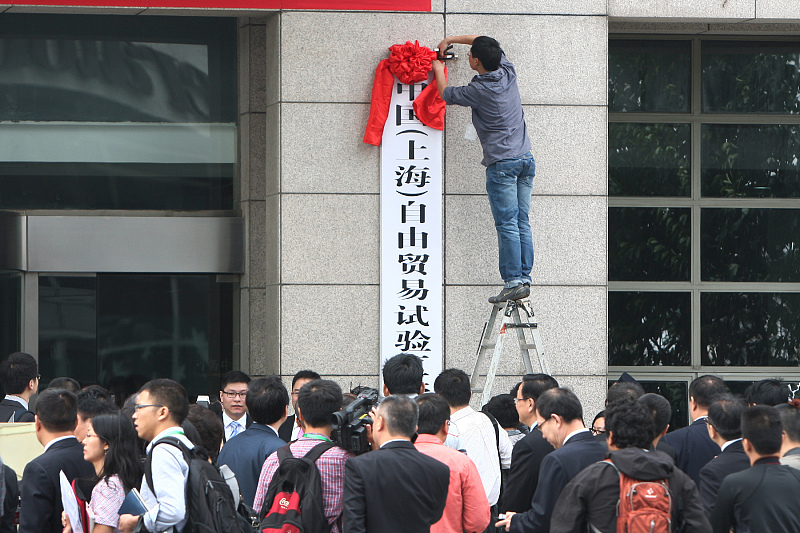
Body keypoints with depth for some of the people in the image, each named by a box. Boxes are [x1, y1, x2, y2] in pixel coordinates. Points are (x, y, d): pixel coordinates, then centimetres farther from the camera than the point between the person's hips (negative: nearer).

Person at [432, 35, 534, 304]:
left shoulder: (479, 90, -12)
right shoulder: (508, 73, 6)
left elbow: (446, 94, 8)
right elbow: (486, 43, 24)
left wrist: (439, 70, 26)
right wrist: (452, 39, 27)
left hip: (502, 163, -7)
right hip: (526, 158, 7)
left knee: (507, 225, -8)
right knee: (522, 224, 6)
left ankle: (513, 281, -12)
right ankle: (524, 279, 4)